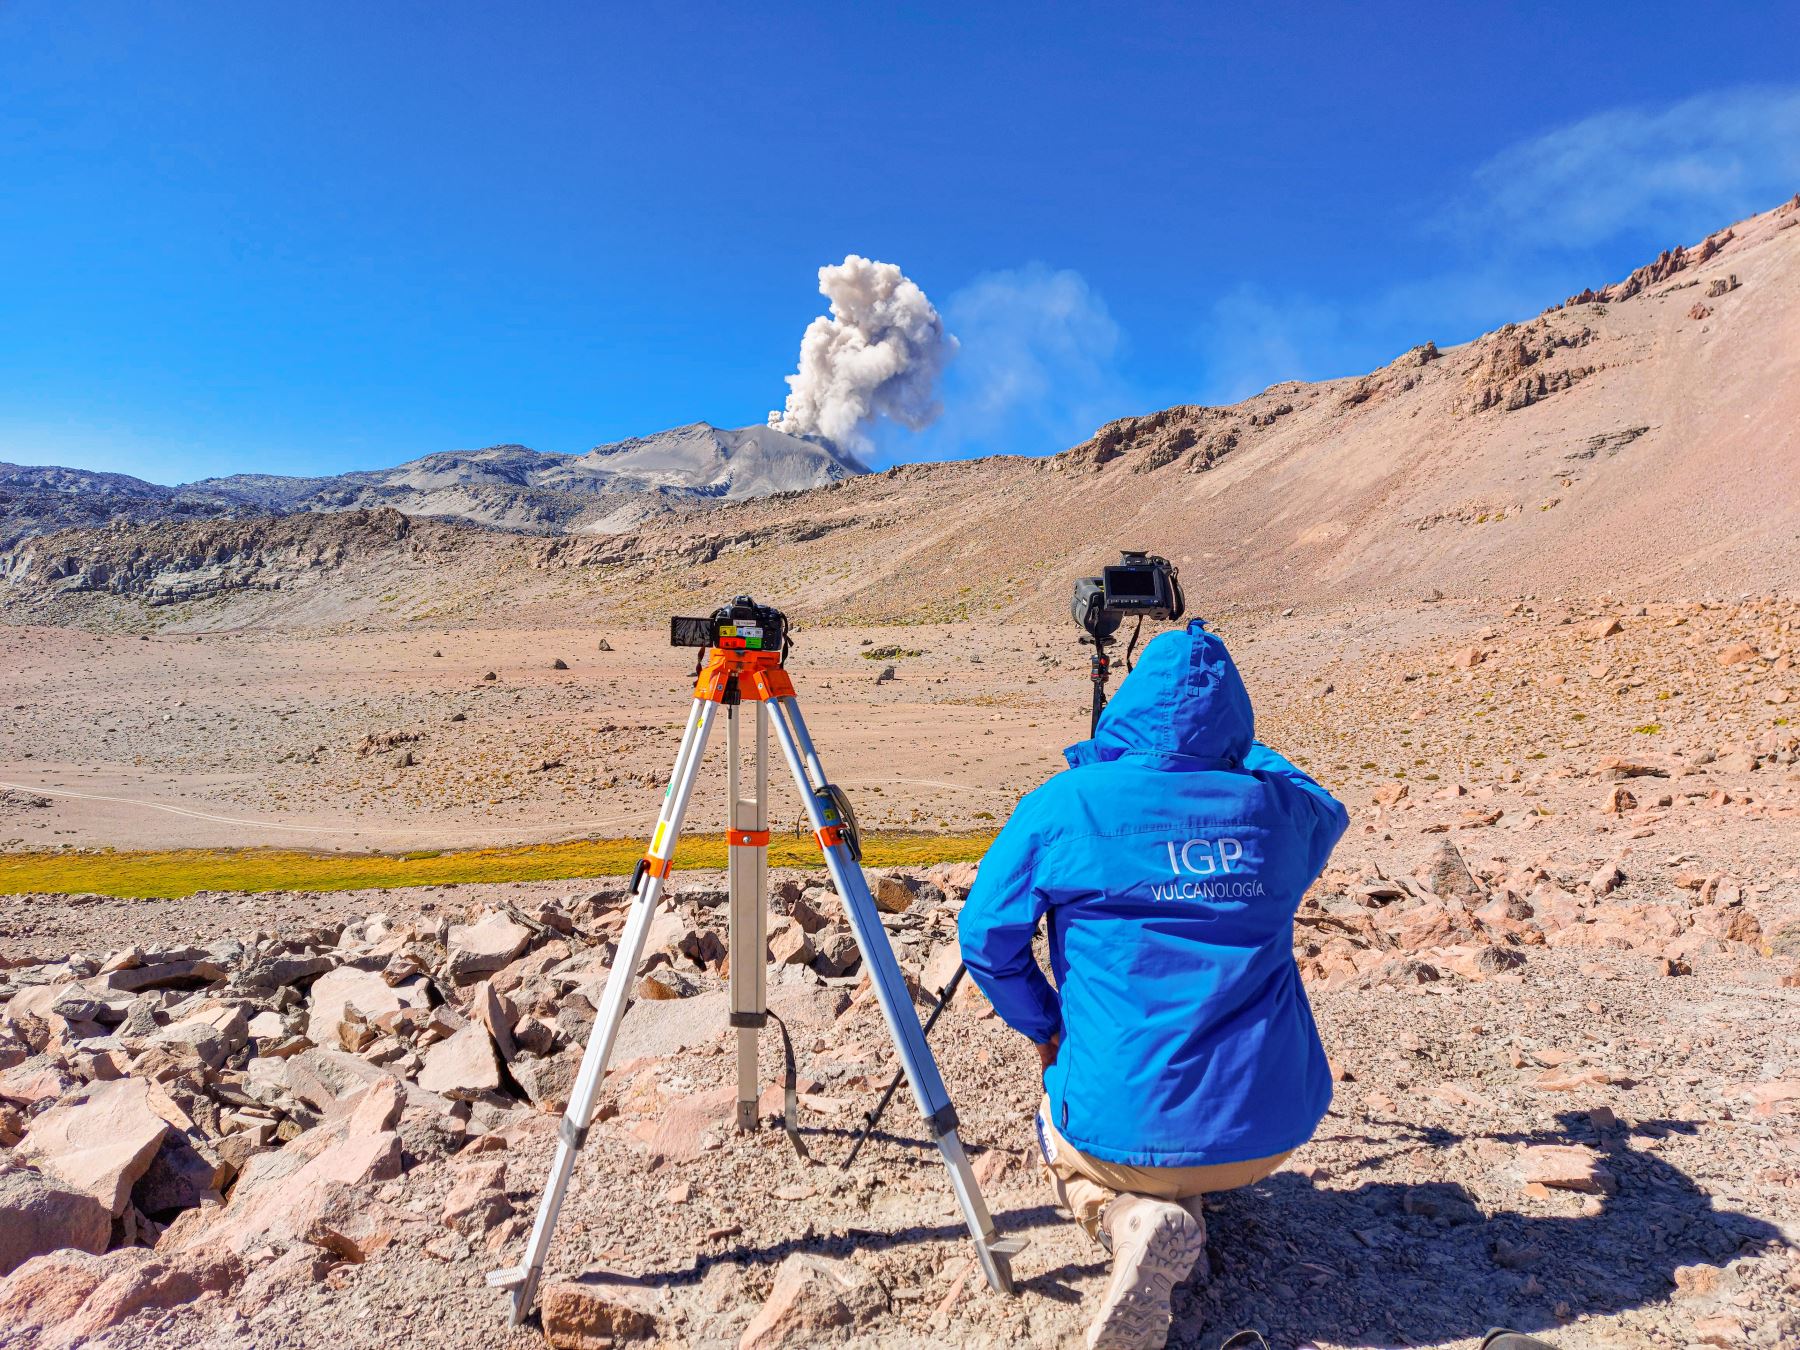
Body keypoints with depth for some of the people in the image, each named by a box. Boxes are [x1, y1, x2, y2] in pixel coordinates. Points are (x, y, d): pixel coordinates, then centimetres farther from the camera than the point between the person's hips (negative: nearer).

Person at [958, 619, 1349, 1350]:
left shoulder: (1063, 806, -9)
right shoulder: (1274, 809, -1)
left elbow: (985, 938, -4)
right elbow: (1327, 810, 24)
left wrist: (1044, 1028, 12)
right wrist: (1234, 747, 33)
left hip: (1125, 1127, -5)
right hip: (1271, 1131, 5)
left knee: (1064, 1134, 29)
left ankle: (1128, 1216, -1)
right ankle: (1173, 1210, 8)